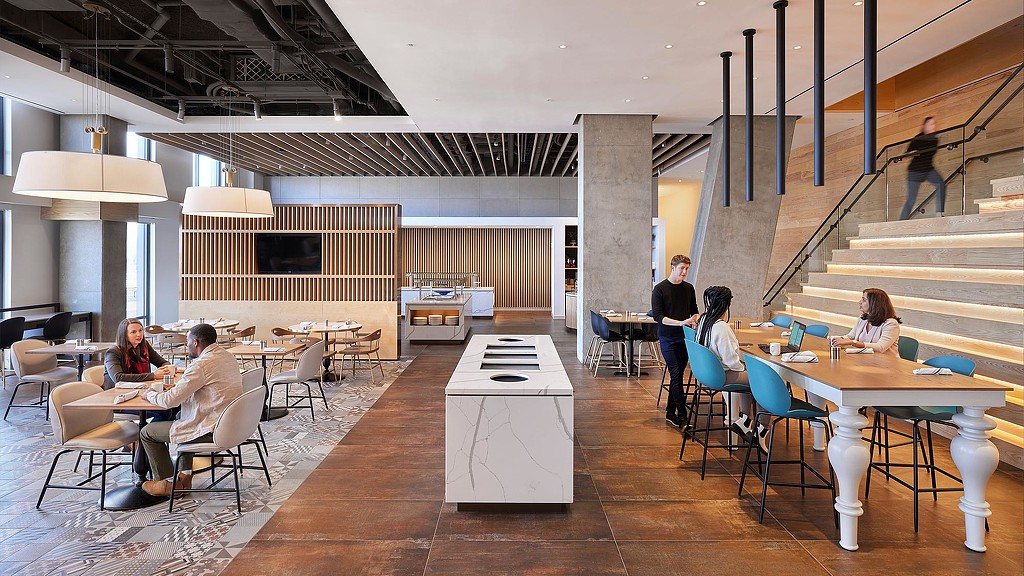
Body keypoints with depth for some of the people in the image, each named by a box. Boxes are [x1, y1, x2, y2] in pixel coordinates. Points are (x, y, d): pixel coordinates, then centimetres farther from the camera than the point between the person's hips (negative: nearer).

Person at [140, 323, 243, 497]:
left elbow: (170, 401, -17)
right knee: (181, 416, 35)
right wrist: (176, 389, 14)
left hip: (211, 431, -9)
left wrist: (150, 394, 4)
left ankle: (168, 483, 21)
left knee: (147, 432, 10)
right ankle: (185, 474, 32)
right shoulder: (227, 357, 7)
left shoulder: (202, 365, -21)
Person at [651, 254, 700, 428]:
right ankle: (682, 415, -7)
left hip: (684, 337, 5)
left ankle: (670, 413, 17)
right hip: (668, 338, -5)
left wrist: (695, 319, -2)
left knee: (678, 375, 7)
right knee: (676, 374, -10)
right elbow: (658, 316, -12)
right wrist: (681, 322, -22)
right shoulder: (660, 289, -5)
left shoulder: (689, 288, 10)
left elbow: (694, 310, 21)